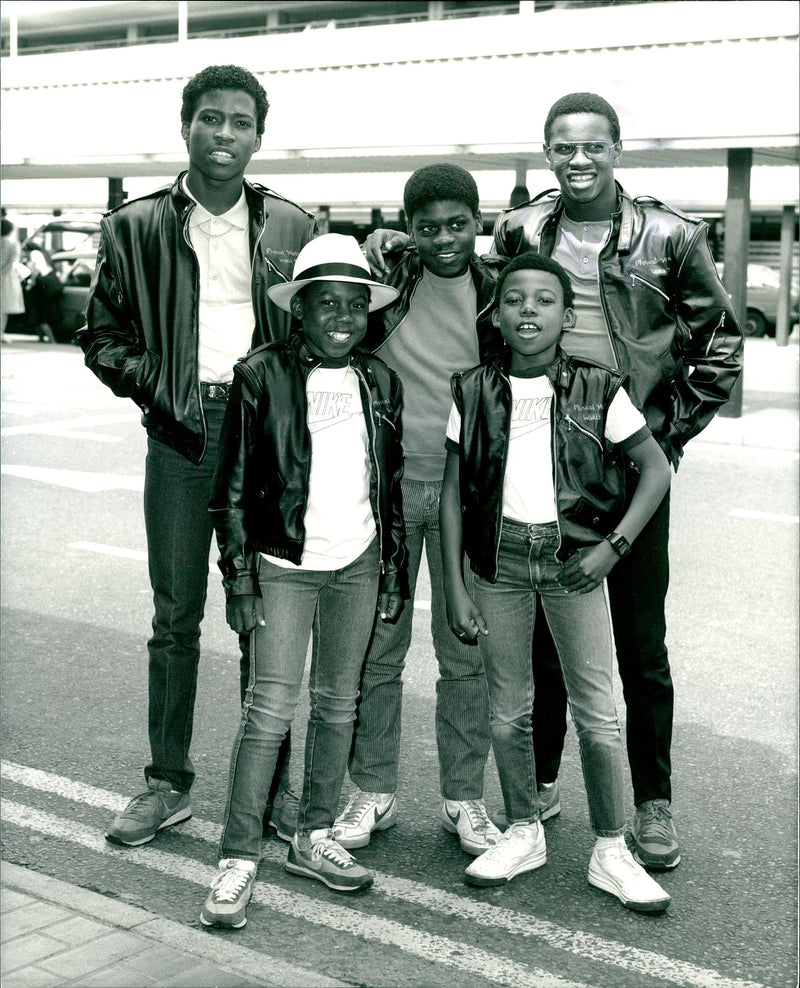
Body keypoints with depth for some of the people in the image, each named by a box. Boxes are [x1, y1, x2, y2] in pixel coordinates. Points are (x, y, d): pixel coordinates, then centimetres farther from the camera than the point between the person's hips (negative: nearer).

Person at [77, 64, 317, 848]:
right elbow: (101, 333, 9)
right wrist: (155, 390, -5)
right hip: (180, 429, 0)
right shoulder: (136, 226, 4)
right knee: (175, 616, 6)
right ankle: (168, 782, 19)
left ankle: (272, 781, 18)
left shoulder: (291, 226, 5)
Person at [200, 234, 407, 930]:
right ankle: (238, 859, 1)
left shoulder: (380, 382, 7)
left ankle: (314, 838, 25)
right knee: (270, 710, -7)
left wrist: (397, 570, 12)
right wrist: (239, 576, -8)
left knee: (339, 704, 11)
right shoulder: (262, 376, -6)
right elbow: (234, 486, -5)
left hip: (358, 565, 5)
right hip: (284, 565, -4)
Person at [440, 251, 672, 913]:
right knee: (509, 710, 10)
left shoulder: (597, 391, -3)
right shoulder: (475, 392, 1)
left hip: (574, 559, -1)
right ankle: (523, 833, 28)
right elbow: (453, 492, 3)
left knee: (598, 712, 1)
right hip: (499, 557, 2)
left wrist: (613, 546, -8)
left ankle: (611, 851, 16)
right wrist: (455, 587, -2)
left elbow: (657, 469, 2)